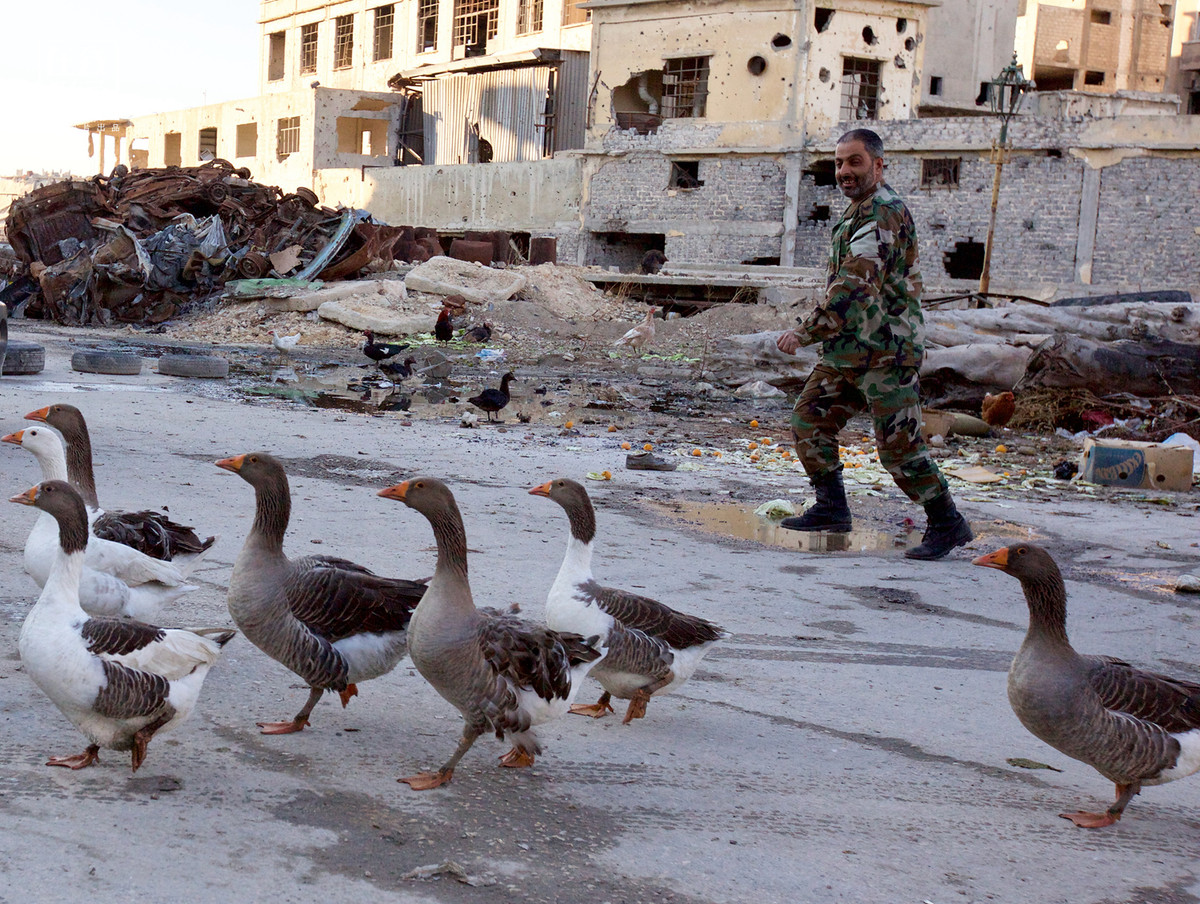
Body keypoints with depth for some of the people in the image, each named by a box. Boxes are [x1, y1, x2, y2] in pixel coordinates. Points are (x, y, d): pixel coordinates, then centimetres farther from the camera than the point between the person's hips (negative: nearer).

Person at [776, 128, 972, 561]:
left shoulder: (883, 214, -17)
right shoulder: (859, 212, 17)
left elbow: (854, 286, -26)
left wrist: (806, 331, -25)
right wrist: (822, 333, 21)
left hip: (885, 351, -10)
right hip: (848, 349, 10)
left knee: (899, 445, -9)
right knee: (809, 420, 8)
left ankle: (948, 524, 3)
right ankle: (831, 508, 17)